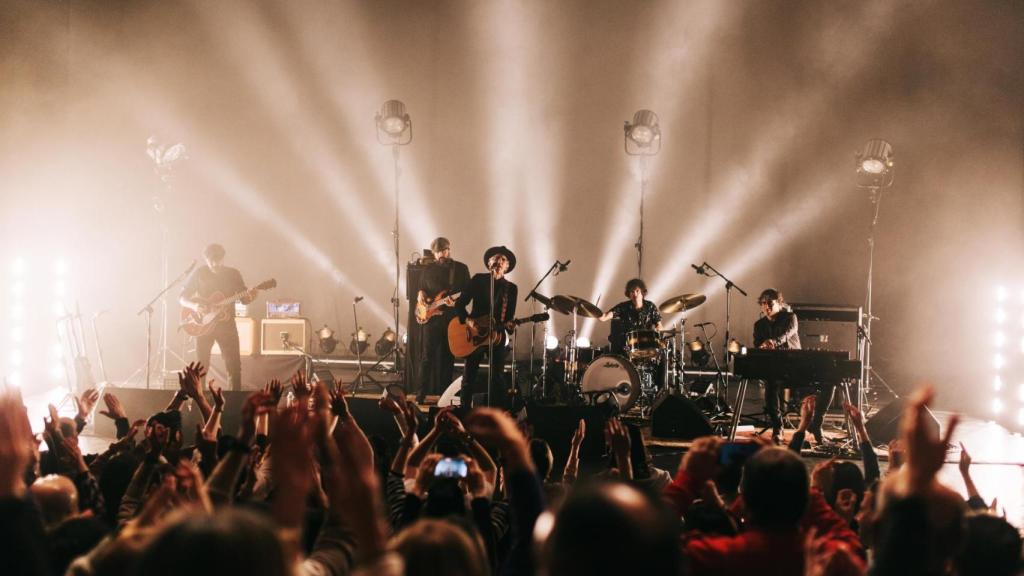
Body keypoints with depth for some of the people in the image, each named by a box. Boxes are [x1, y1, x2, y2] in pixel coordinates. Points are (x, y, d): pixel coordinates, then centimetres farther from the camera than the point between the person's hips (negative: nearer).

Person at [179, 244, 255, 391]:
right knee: (201, 364, 1)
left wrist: (249, 296, -18)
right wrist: (194, 306, -20)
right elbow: (182, 297, 1)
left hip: (226, 323, 1)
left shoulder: (233, 274, 3)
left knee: (234, 365, -4)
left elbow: (244, 300, 6)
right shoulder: (199, 273, -2)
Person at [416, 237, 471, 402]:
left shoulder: (461, 269, 4)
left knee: (448, 357, 5)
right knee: (428, 356, -3)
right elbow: (421, 288, 21)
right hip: (431, 317, 1)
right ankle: (422, 393, 0)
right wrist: (420, 294, -2)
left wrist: (456, 301, -18)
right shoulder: (429, 269, 11)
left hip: (452, 318, -1)